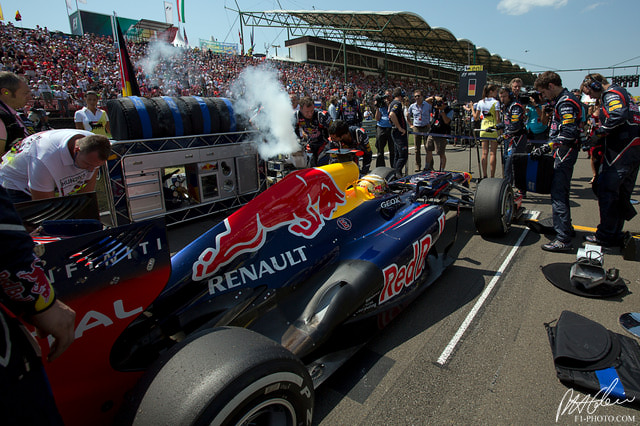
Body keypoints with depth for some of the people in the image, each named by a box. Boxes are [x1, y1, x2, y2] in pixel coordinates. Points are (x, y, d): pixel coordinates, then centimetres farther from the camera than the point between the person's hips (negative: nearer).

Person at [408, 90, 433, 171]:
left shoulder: (428, 105, 0)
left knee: (427, 148, -3)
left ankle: (428, 165, 5)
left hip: (426, 128, -2)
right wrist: (411, 124, 13)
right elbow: (408, 116, 20)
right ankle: (418, 166, 11)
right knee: (417, 148, 3)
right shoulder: (412, 106, 4)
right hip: (416, 128, 2)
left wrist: (430, 123, 4)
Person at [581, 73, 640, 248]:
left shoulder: (611, 94, -8)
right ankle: (615, 234, 23)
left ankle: (606, 235, -4)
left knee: (606, 189, -8)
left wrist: (598, 133, -16)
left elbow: (618, 116, -27)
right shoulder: (620, 92, 23)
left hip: (622, 151, -10)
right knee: (621, 192, 14)